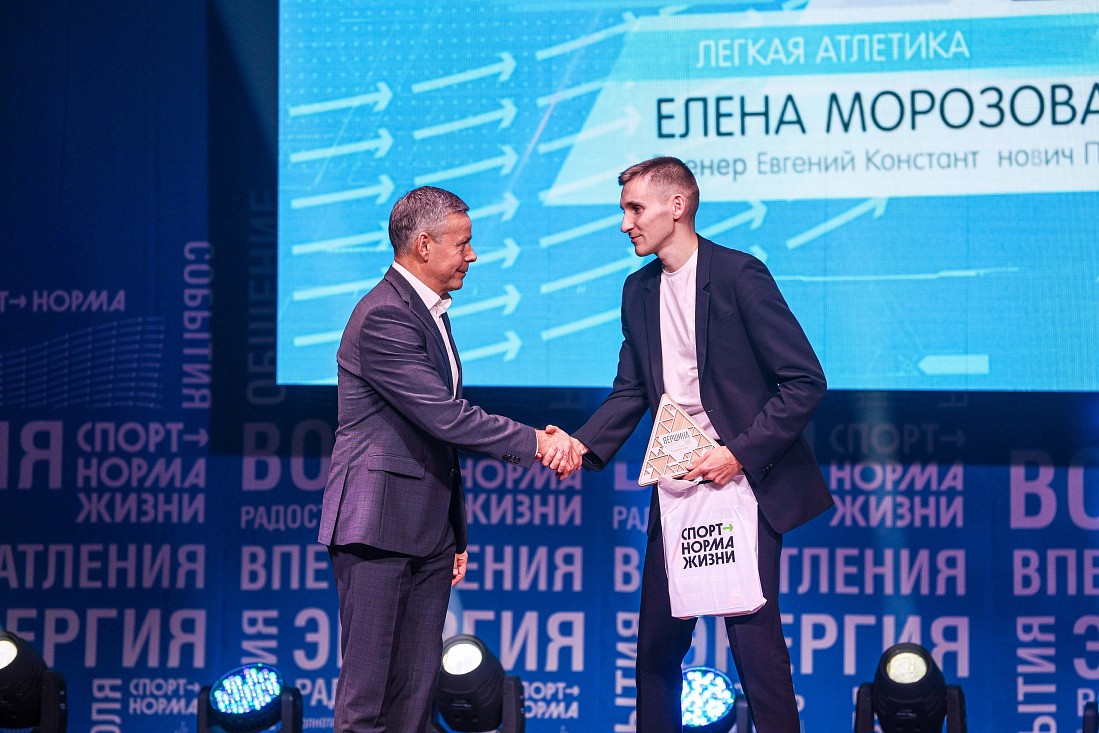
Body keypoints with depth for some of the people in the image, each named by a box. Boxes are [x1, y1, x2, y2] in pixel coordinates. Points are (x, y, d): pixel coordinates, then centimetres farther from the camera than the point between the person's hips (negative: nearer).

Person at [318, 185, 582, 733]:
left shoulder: (429, 312, 18)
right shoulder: (384, 317, -15)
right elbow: (447, 419, -20)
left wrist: (456, 533, 23)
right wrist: (536, 443, -14)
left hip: (428, 529, 9)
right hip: (378, 522, -9)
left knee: (418, 686, 7)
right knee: (367, 688, -8)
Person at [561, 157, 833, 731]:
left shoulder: (738, 275, -10)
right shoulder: (639, 291, 12)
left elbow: (805, 381, -12)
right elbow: (631, 392, 13)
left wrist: (741, 453, -18)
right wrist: (583, 445, -6)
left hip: (743, 483, -7)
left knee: (754, 639, -7)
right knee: (656, 643, 9)